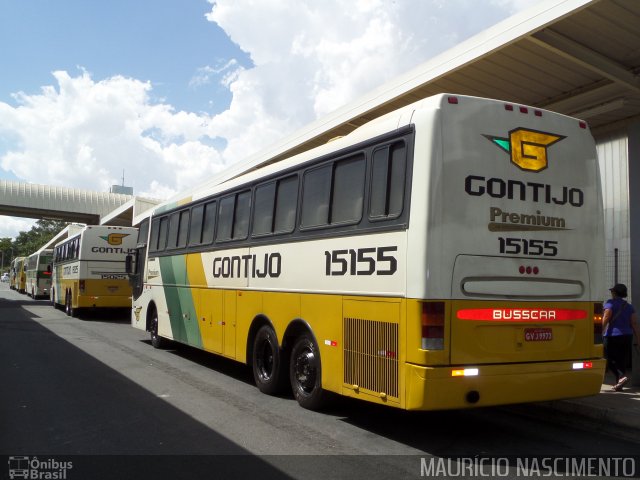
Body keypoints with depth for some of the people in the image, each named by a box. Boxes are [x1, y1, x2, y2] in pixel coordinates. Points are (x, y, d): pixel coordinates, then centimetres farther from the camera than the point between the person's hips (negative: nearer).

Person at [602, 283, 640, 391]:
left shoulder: (610, 303, -6)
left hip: (612, 335, -6)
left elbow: (606, 318, -16)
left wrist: (602, 331, -7)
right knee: (622, 361, 11)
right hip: (627, 336, 6)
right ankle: (619, 384, 14)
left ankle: (622, 376, -21)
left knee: (610, 359, 1)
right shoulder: (629, 306, 11)